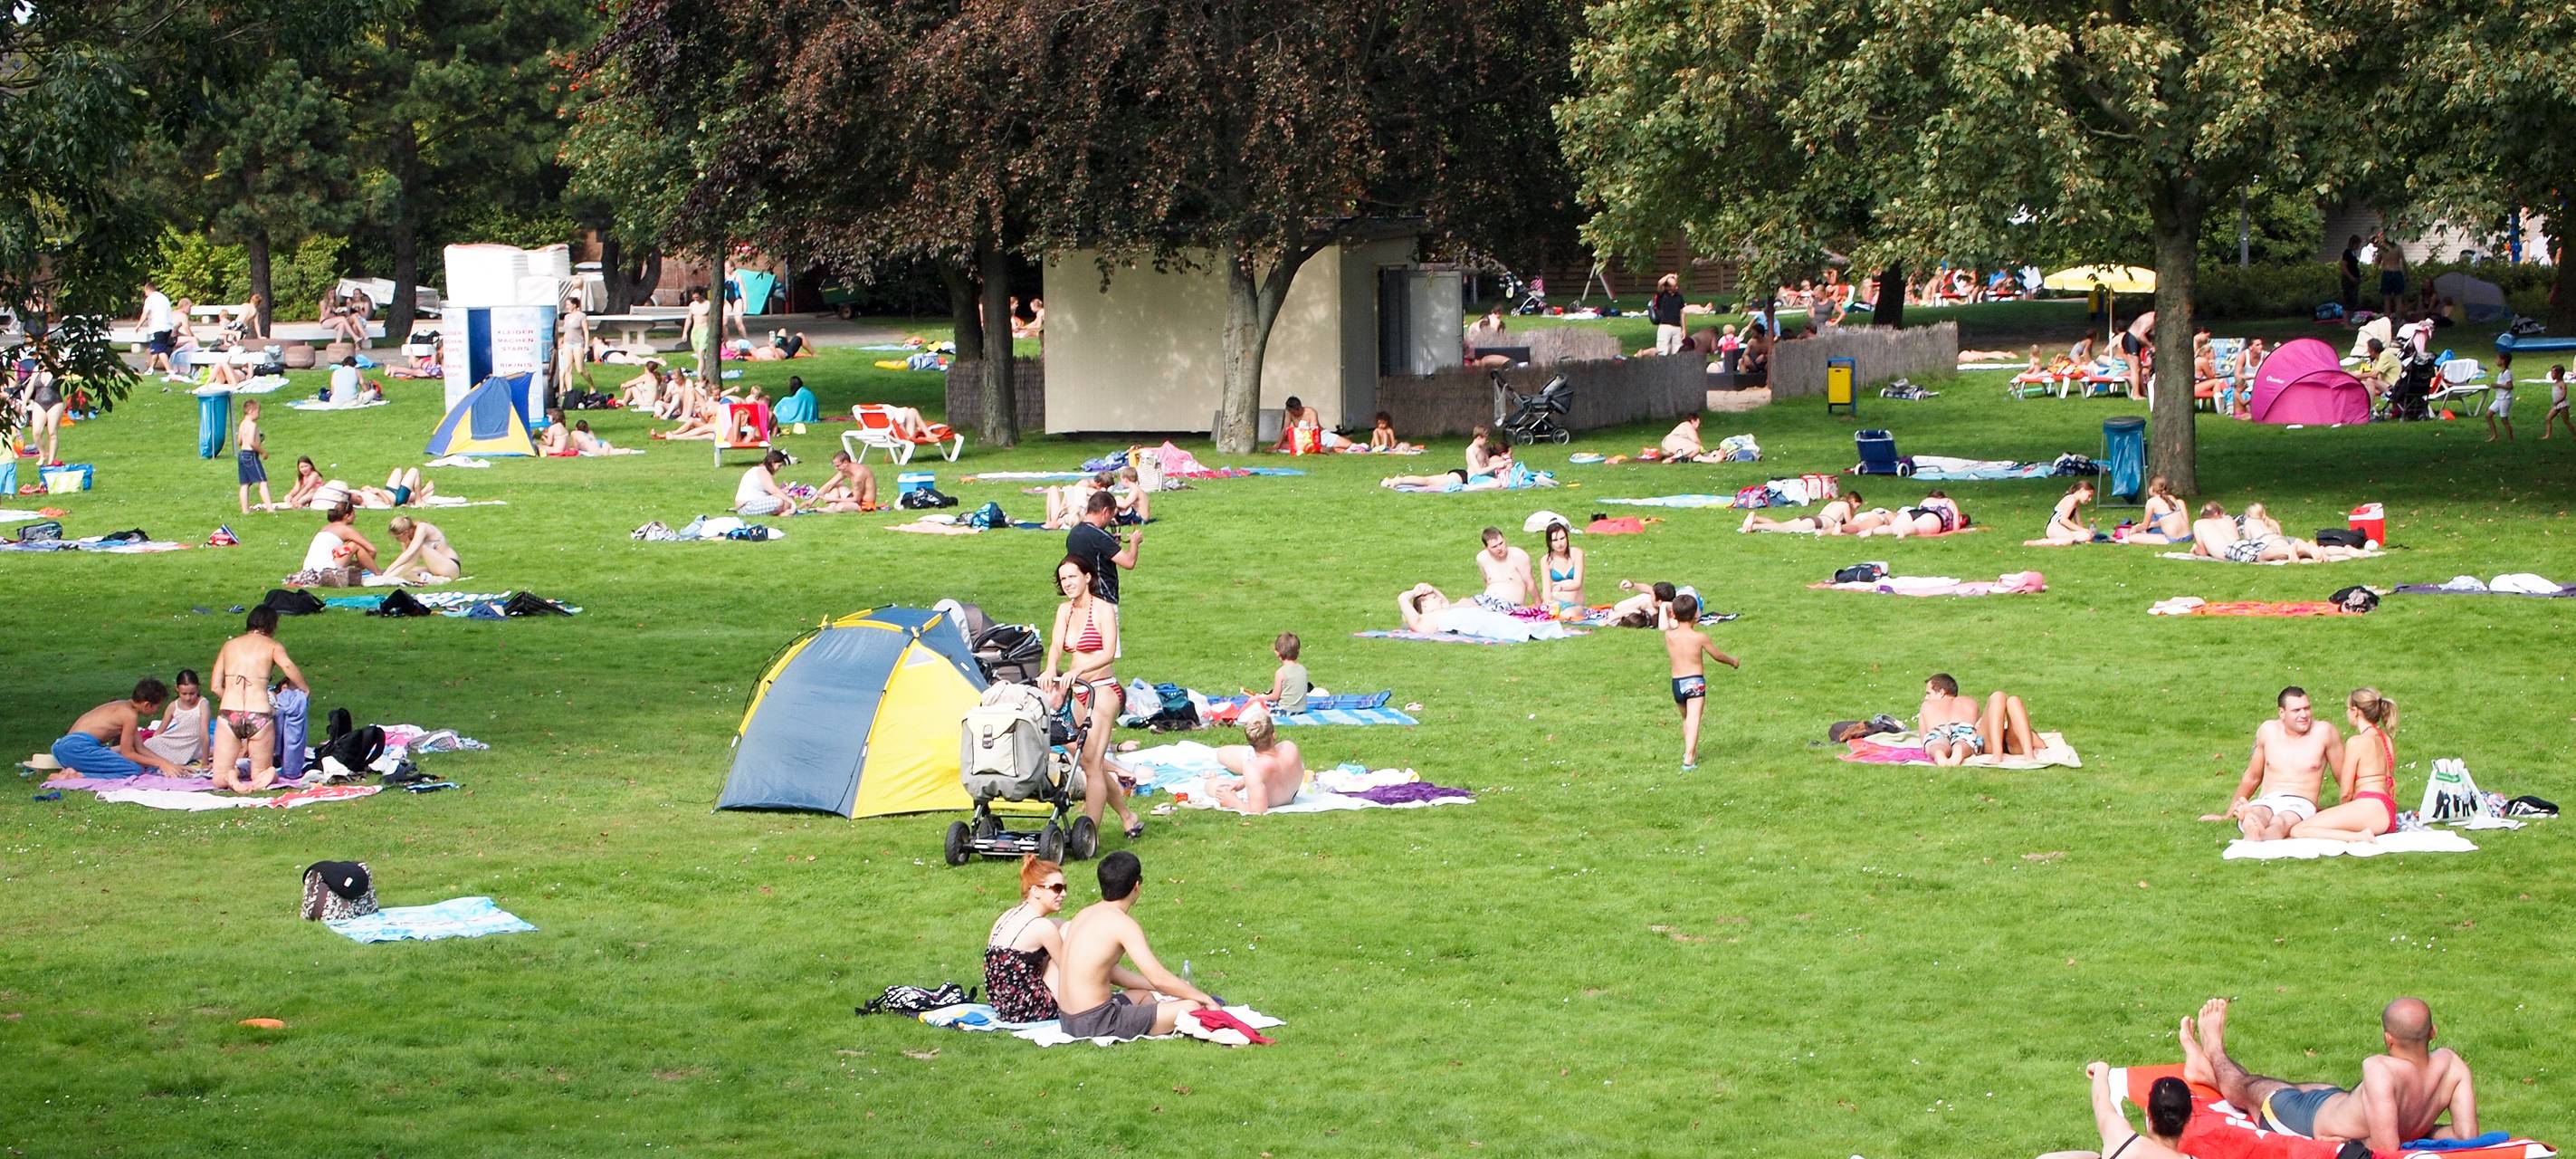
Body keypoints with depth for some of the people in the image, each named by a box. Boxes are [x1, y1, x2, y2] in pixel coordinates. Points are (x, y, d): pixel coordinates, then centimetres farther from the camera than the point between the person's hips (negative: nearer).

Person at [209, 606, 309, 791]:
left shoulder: (229, 645, 19)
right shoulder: (272, 646, 10)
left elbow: (216, 687, 14)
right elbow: (287, 666, -13)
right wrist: (305, 689, 1)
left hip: (229, 713, 2)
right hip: (259, 714, -1)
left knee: (219, 780, 11)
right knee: (260, 773, 14)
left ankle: (231, 776, -22)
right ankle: (266, 776, -20)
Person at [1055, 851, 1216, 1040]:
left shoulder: (1085, 915, 11)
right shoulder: (1122, 923, -15)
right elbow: (1159, 978, -17)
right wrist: (1202, 996, -3)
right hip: (1097, 1024, -9)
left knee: (1145, 995, 34)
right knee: (1191, 1007, -10)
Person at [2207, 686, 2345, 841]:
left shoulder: (2323, 732, 4)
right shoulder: (2268, 731, 14)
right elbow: (2253, 777, 27)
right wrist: (2228, 815, 33)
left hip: (2299, 805, -3)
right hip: (2266, 802, 3)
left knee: (2279, 824, -41)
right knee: (2252, 822, -38)